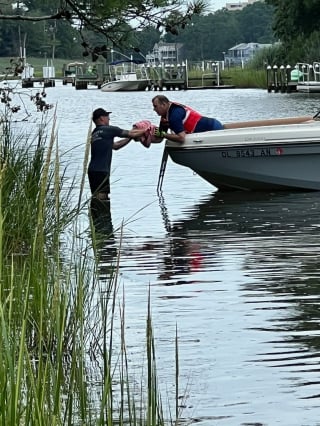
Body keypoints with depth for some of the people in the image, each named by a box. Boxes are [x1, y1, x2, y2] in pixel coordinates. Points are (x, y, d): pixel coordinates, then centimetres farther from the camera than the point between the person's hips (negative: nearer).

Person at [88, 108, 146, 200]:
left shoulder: (94, 134, 18)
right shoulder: (108, 130, -5)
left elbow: (115, 145, 26)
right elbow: (131, 133, 2)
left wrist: (130, 138, 25)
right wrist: (146, 130, 16)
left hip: (93, 170, 9)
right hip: (100, 171, -9)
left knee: (97, 198, 9)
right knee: (101, 196, -12)